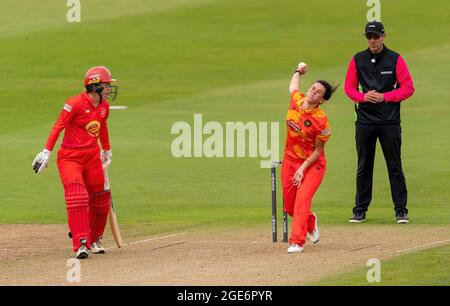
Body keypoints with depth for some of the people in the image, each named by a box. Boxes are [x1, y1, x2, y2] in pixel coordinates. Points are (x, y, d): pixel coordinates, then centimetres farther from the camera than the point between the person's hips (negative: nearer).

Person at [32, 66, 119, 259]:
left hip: (92, 157, 7)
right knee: (77, 197, -20)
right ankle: (81, 244, -23)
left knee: (100, 202, 9)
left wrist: (107, 150, 35)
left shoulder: (104, 106, 6)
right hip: (70, 157, -7)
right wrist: (47, 152, -19)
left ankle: (94, 240, 30)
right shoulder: (75, 104, -16)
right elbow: (58, 127, -14)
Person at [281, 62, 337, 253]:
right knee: (289, 207, 12)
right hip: (290, 161, 6)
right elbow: (293, 86, 21)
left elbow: (318, 150, -14)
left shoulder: (321, 121, -23)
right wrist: (298, 71, 36)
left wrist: (303, 169, -19)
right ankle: (310, 222, 44)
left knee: (302, 200, -21)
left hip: (312, 164, -6)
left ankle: (297, 241, -22)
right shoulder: (296, 100, -6)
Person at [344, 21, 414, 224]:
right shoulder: (357, 60, 8)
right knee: (363, 167, 7)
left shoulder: (395, 60, 0)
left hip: (390, 121, -2)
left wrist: (384, 97, -12)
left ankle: (401, 210, 2)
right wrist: (363, 97, -9)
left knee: (395, 166, -1)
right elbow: (349, 87, 11)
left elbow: (408, 88, -1)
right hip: (365, 121, 2)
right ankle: (360, 210, 12)